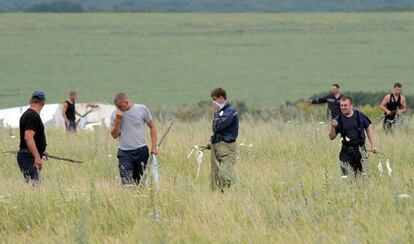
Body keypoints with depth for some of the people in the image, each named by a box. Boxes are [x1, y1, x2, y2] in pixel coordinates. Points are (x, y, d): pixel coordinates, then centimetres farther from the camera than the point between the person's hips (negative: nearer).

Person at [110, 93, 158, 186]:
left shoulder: (142, 109, -1)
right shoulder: (115, 114, 3)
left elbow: (152, 127, 7)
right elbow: (114, 135, 2)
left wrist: (154, 147, 2)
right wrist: (118, 120, -11)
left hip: (141, 151, 0)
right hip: (124, 152, 0)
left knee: (141, 181, 4)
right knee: (127, 182, -12)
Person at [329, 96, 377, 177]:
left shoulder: (360, 116, -1)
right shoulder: (339, 120, 0)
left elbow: (368, 129, 9)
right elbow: (332, 137, 3)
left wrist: (373, 145, 5)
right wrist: (333, 127, -17)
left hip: (360, 150, 0)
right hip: (346, 152, 0)